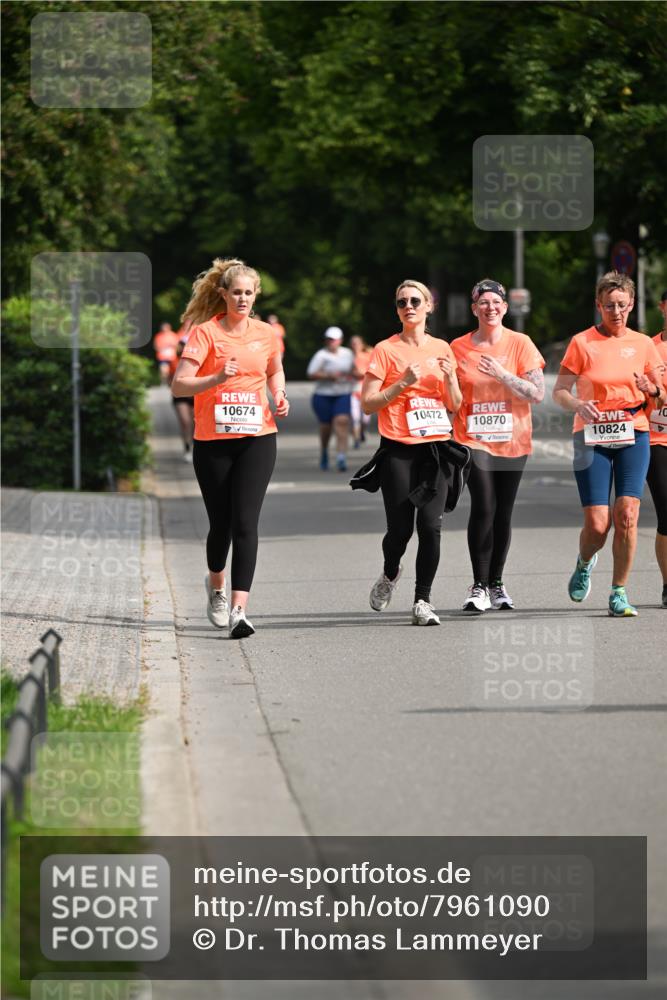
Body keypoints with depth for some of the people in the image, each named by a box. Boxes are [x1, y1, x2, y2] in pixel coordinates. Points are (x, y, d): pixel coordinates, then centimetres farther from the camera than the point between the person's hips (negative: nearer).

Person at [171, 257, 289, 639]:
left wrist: (280, 396, 5)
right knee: (221, 524, 8)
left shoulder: (266, 334, 6)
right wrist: (217, 378, -28)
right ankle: (216, 586, 40)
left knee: (245, 524, -12)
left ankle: (239, 611, -18)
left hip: (257, 439, 1)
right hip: (213, 441, -1)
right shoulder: (206, 332, -5)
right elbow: (179, 384, -12)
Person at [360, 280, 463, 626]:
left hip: (435, 447, 3)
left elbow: (455, 406, 15)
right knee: (400, 528, -2)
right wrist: (403, 383, -14)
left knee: (431, 525, -8)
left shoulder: (441, 349, 12)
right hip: (398, 450, -3)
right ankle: (390, 574, 30)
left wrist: (450, 378, -4)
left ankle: (423, 600, -1)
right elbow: (367, 403, -4)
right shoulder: (386, 350, 1)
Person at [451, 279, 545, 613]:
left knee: (503, 514, 7)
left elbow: (537, 394, -6)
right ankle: (478, 586, -9)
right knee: (483, 508, -16)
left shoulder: (520, 344, -1)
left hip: (512, 441, 1)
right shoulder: (458, 347, 2)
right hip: (473, 440, -1)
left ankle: (496, 583, 21)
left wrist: (501, 375, -17)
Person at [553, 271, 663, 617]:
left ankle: (619, 593, -1)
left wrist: (649, 390, -7)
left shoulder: (642, 344, 9)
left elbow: (661, 391, 16)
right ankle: (584, 563, 27)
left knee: (626, 514, -14)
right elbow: (559, 391, 0)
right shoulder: (582, 343, 1)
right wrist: (578, 405, -21)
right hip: (593, 436, -2)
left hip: (633, 435, 2)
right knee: (597, 523, -8)